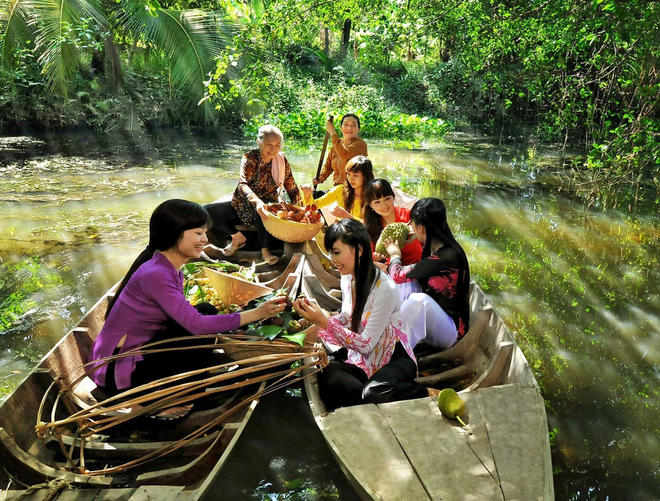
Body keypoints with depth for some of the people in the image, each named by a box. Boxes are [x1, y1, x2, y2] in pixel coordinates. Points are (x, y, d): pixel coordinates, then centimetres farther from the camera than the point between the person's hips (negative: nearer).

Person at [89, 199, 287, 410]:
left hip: (140, 350, 8)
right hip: (116, 369, -8)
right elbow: (195, 325, -28)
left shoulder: (170, 268, 4)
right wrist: (257, 313, -27)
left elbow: (186, 318, 1)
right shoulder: (155, 274, -25)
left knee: (207, 312, -3)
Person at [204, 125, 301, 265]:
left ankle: (265, 250, -24)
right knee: (206, 212, -21)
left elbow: (293, 189, 3)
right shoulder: (250, 158, -13)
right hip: (242, 207, 1)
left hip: (263, 208, 0)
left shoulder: (282, 160, -3)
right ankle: (238, 237, 1)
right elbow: (243, 184, -30)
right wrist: (257, 202, -49)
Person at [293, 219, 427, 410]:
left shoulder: (385, 288, -23)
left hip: (395, 359, -5)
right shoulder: (348, 278, 0)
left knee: (372, 393, -35)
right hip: (361, 360, 5)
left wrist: (324, 322, -24)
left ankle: (423, 394, -6)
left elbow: (366, 344, -21)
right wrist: (316, 315, -10)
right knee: (328, 377, -28)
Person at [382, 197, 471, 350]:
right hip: (430, 322, 9)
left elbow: (398, 275, -19)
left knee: (419, 299, -35)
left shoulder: (447, 257, -25)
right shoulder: (435, 248, 0)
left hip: (448, 329, -9)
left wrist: (395, 254, 0)